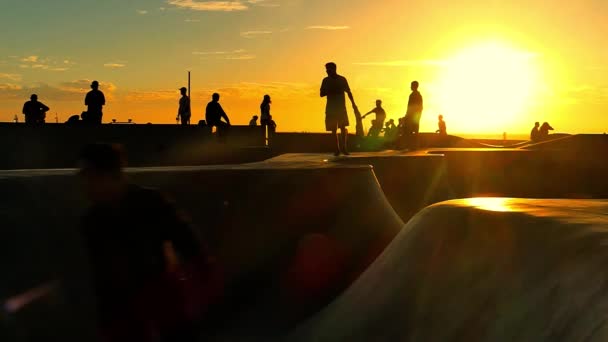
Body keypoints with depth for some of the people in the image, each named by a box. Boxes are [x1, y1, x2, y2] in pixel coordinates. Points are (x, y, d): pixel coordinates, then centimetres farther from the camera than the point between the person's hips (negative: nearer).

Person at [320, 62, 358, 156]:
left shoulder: (342, 79, 2)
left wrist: (353, 104, 0)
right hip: (331, 107, 2)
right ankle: (337, 148, 7)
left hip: (341, 107, -2)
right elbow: (322, 94, 4)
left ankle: (344, 147, -11)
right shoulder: (326, 80, 5)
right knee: (333, 129, 1)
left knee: (343, 126, -15)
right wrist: (330, 91, -16)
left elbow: (348, 92, 8)